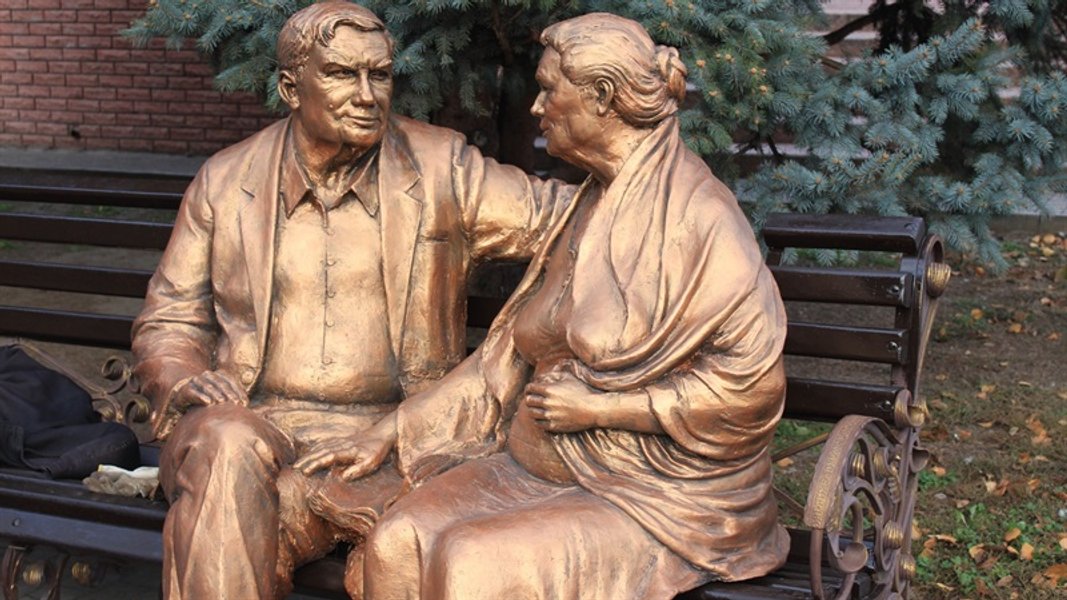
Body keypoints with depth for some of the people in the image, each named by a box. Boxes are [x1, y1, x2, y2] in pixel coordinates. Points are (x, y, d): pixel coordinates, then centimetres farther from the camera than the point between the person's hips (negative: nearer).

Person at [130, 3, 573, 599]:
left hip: (387, 432, -2)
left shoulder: (442, 170, 5)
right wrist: (184, 380, -8)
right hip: (252, 421, 2)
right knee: (226, 449, -33)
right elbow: (168, 321, 15)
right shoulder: (225, 182, 9)